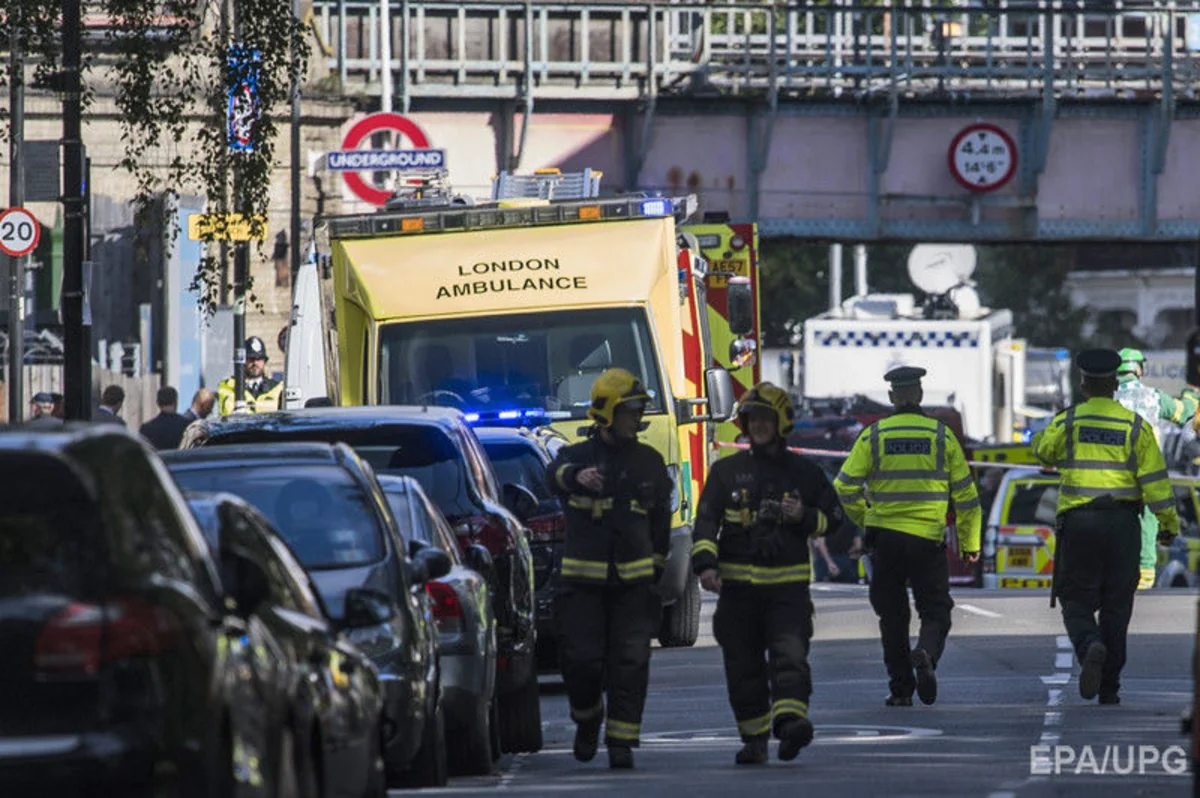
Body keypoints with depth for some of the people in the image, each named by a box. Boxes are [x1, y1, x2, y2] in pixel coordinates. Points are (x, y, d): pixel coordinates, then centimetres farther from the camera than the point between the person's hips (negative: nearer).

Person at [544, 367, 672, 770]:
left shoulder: (649, 462, 10)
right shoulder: (577, 456, -1)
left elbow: (660, 517, 19)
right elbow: (555, 476, -26)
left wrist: (656, 567, 16)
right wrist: (577, 477, -50)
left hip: (633, 580, 2)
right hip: (583, 579, -2)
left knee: (630, 662, -5)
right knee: (583, 658, -4)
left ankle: (621, 741, -1)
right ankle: (587, 719, 25)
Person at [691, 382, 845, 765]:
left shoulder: (804, 472, 9)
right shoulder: (727, 471, 8)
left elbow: (832, 516, 16)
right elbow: (706, 521, 0)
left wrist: (804, 517, -6)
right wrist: (706, 564, -16)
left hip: (788, 586, -1)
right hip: (738, 586, 1)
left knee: (790, 655, -19)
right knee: (744, 667, 4)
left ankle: (791, 721, -32)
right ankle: (754, 738, 13)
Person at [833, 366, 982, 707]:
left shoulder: (873, 436, 0)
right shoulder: (942, 436, 1)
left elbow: (845, 485, -3)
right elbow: (965, 492, 3)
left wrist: (863, 519, 15)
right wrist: (969, 542, 10)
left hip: (885, 538, 1)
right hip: (928, 539, -1)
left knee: (893, 615, 12)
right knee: (935, 611, 7)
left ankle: (900, 688, 11)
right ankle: (926, 653, -24)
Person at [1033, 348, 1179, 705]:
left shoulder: (1068, 421, -1)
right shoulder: (1135, 425, 0)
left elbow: (1042, 449, 18)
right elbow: (1154, 478, -2)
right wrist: (1169, 522, 6)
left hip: (1078, 521, -1)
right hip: (1123, 523, 1)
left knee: (1077, 603, 4)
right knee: (1116, 606, 9)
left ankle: (1090, 647, -29)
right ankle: (1109, 690, 11)